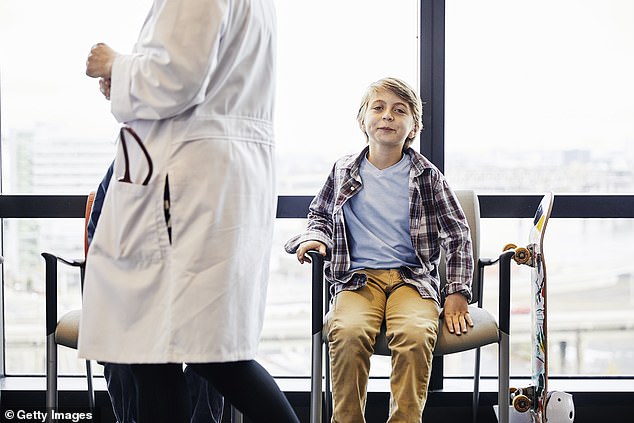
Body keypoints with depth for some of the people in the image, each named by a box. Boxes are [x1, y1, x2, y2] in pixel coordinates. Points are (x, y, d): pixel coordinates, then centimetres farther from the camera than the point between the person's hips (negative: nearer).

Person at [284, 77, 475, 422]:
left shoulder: (426, 176, 10)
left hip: (412, 277, 0)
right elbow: (320, 214, 29)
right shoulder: (343, 171, 13)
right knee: (347, 332, -33)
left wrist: (457, 293, 2)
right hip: (357, 277, 1)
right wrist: (314, 237, 5)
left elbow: (457, 233, 11)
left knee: (416, 334, -35)